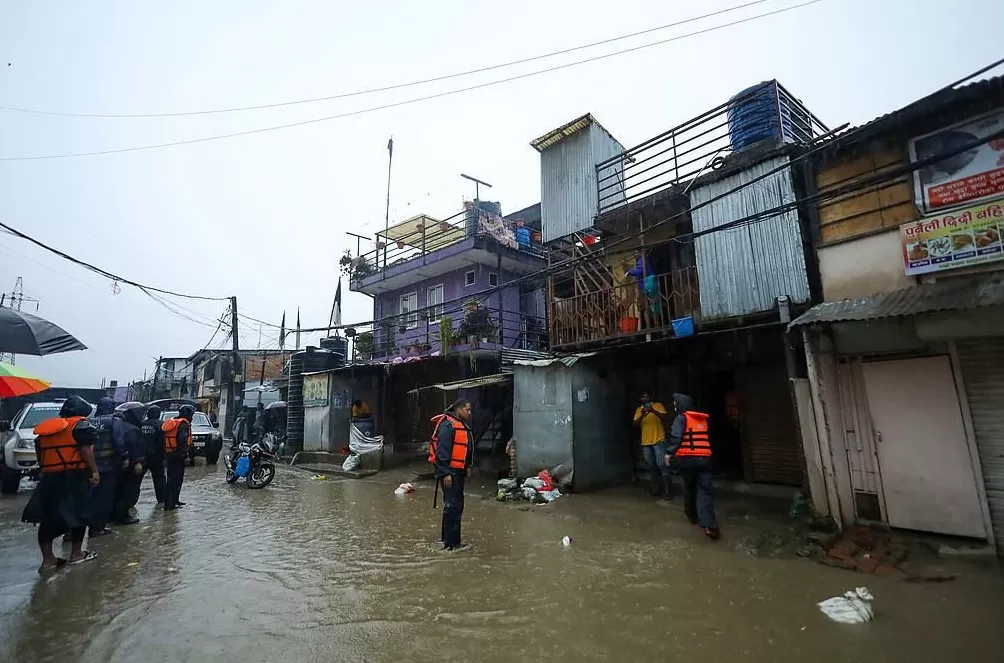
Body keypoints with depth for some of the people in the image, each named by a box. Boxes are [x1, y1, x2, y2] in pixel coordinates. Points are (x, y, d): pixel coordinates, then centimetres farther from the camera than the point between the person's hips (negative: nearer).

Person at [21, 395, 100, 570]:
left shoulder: (45, 427, 18)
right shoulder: (80, 424, -4)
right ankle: (76, 554, 11)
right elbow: (85, 449, -15)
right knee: (78, 514, 5)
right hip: (73, 477, -6)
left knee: (48, 518, 11)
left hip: (49, 478, 7)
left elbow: (39, 453, 20)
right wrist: (94, 471, -12)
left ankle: (48, 559, 13)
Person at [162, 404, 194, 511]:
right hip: (177, 456, -9)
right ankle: (169, 504, -5)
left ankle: (174, 500, 29)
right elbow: (182, 440, -26)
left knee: (172, 479, 18)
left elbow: (164, 439, 15)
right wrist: (183, 452, -15)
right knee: (176, 480, -5)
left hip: (169, 455, 9)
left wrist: (165, 454, 17)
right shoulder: (184, 424, -13)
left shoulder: (171, 422, 14)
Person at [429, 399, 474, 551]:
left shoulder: (461, 425, 15)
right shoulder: (448, 424, -17)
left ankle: (446, 536, 30)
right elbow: (442, 450, -22)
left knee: (457, 505, 17)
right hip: (449, 472, -11)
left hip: (458, 471, 11)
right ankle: (451, 543, 1)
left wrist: (467, 467, 19)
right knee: (453, 506, -7)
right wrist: (445, 473, -24)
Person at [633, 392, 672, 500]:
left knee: (662, 465, -9)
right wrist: (642, 416, -17)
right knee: (651, 466, 12)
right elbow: (635, 424, 1)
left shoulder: (658, 405, -1)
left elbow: (665, 417, -14)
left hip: (659, 440, -5)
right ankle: (656, 488, 24)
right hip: (645, 442, 5)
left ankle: (668, 491, -3)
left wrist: (653, 411, -28)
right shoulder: (639, 409, 10)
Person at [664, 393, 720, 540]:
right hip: (704, 458, 3)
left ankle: (693, 515, 34)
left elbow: (676, 436, -14)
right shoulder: (703, 419, 17)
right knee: (705, 490, -1)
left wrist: (670, 452, -13)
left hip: (687, 458, -3)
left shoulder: (682, 418, -1)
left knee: (691, 487, 18)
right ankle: (709, 525, -16)